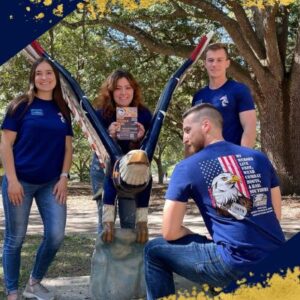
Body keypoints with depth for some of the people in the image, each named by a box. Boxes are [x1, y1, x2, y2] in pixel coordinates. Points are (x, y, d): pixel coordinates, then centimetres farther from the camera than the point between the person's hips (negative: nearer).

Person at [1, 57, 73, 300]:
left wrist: (64, 177, 0)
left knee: (56, 235, -1)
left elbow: (68, 147, 12)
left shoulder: (63, 110, 10)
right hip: (20, 181, -4)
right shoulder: (21, 105, -2)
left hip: (51, 183, 4)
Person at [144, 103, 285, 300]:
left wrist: (193, 237, 19)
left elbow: (170, 232, 0)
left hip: (237, 265, -6)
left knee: (154, 250, 14)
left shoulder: (187, 167, 0)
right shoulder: (258, 157, 13)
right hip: (278, 263, 6)